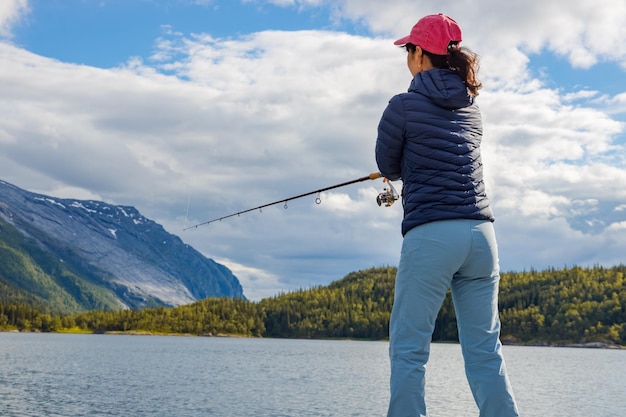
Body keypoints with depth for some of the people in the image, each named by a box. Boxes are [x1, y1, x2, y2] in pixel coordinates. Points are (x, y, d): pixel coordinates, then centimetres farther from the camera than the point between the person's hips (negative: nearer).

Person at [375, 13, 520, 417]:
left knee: (409, 350, 0)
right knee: (486, 351, 7)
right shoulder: (471, 108, 16)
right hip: (481, 232, 6)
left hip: (430, 234, -6)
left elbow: (388, 166, 12)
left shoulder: (404, 105, -1)